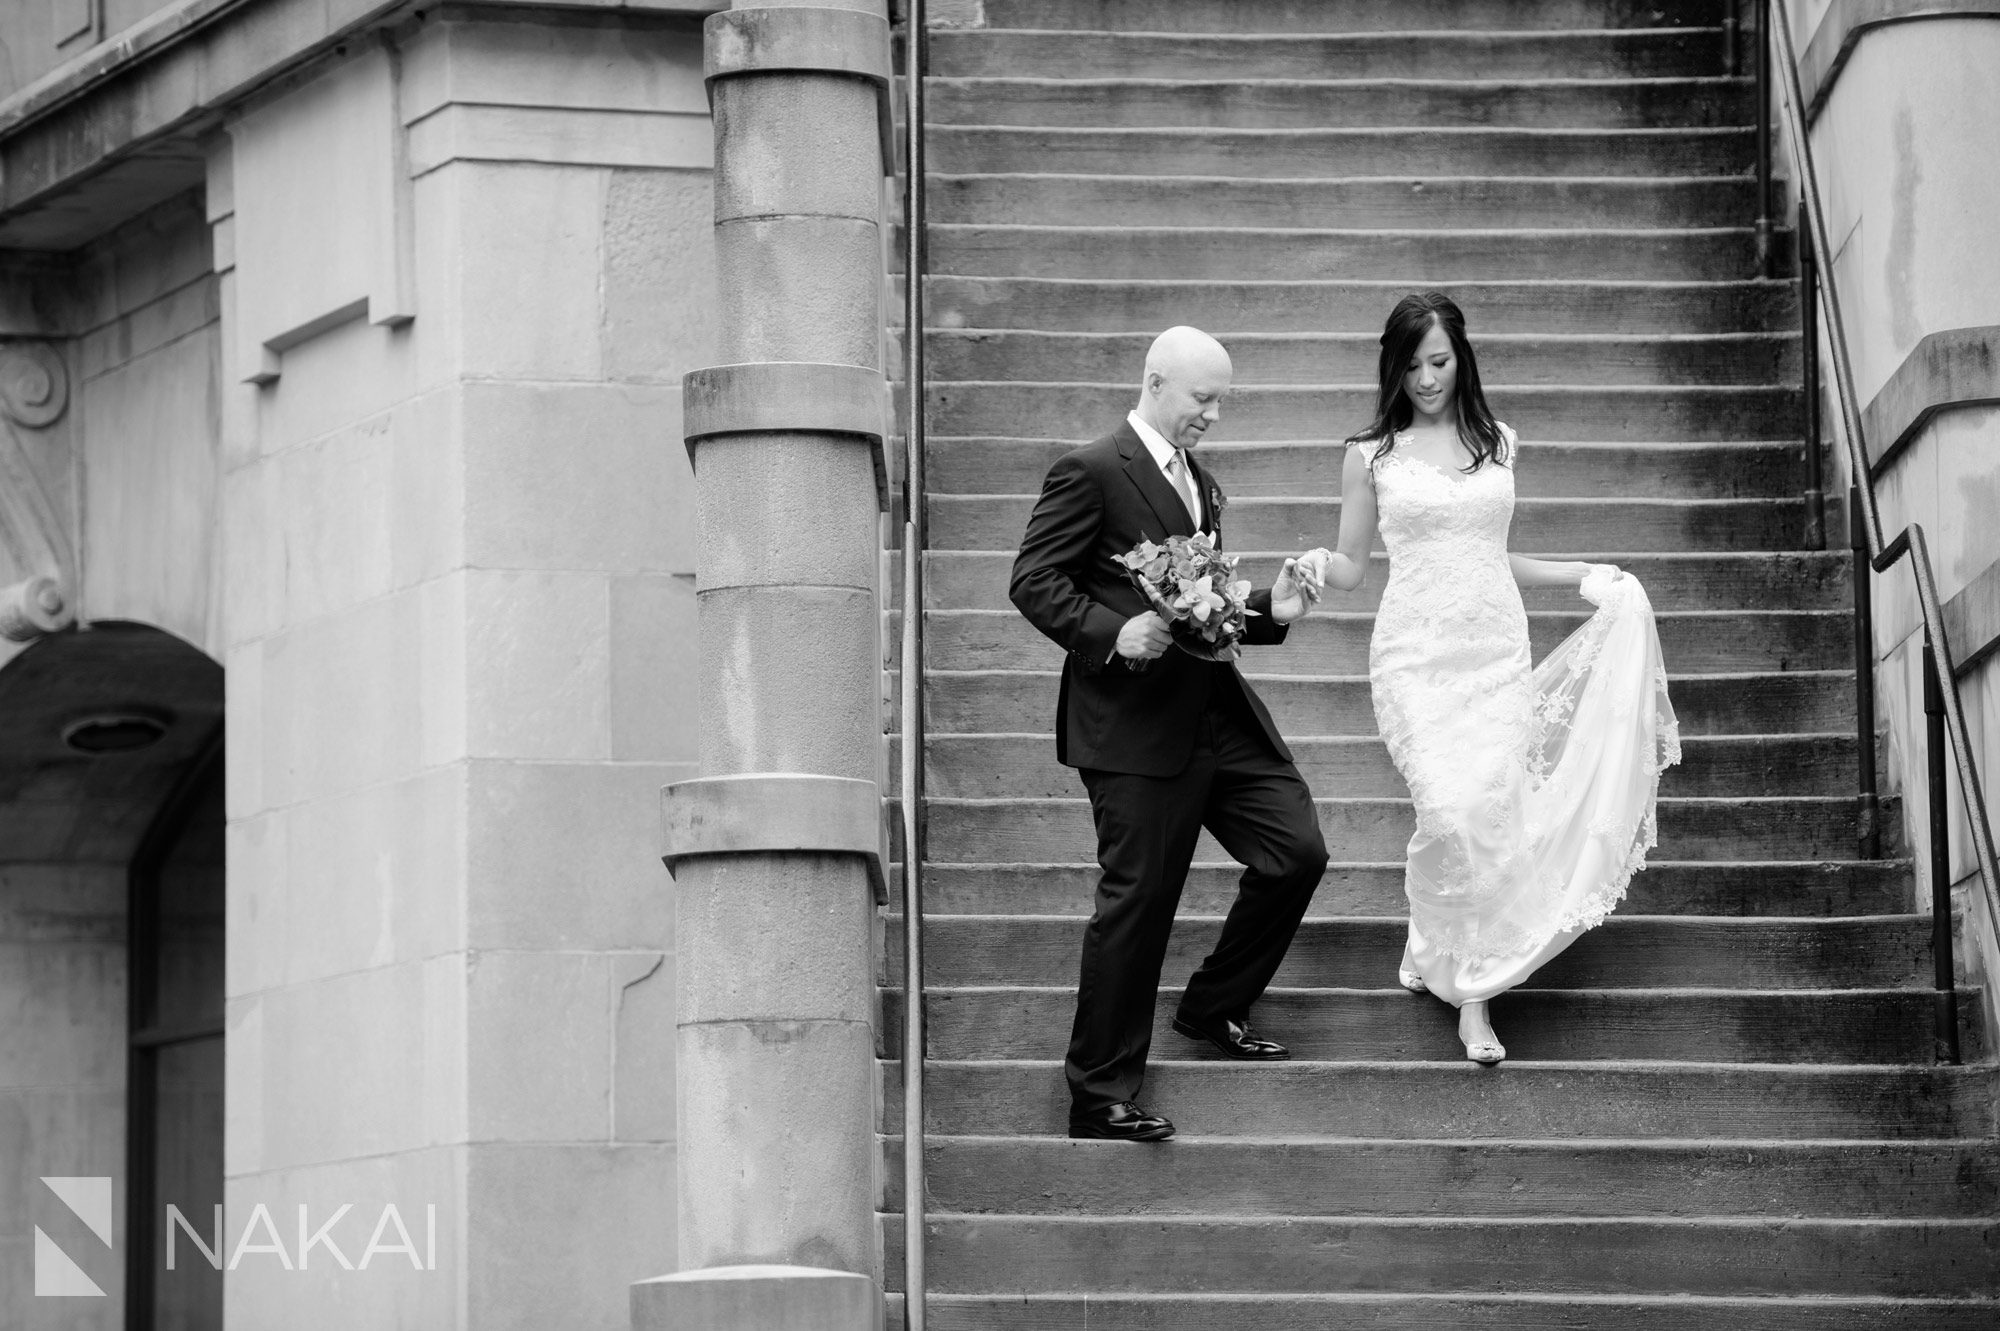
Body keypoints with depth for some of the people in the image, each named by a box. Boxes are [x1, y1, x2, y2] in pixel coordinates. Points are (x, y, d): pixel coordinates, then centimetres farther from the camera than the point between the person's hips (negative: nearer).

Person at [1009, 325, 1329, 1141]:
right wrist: (1112, 634, -24)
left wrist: (1269, 612, 8)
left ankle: (1213, 1009, 22)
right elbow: (1033, 583, -11)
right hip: (1135, 725, -8)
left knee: (1297, 850, 2)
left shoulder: (1203, 485, 20)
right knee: (1138, 899, -5)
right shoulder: (1090, 473, -6)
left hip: (1218, 713, 8)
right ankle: (1101, 1096, 4)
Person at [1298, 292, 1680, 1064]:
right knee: (1452, 807, -19)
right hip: (1416, 652, -3)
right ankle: (1471, 992, -2)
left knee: (1493, 804, -11)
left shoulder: (1497, 446, 12)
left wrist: (1581, 576, 16)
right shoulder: (1371, 455, 4)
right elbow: (1351, 567, 10)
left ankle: (1448, 959, 4)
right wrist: (1318, 566, -12)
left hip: (1498, 648, 3)